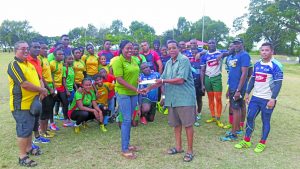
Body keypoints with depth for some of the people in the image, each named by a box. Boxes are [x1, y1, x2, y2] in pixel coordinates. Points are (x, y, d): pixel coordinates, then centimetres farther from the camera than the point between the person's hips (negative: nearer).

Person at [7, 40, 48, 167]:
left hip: (32, 102, 8)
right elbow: (24, 84, -24)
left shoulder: (29, 64, 13)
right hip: (21, 104, -8)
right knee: (23, 129, -2)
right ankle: (22, 156, 10)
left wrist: (41, 92, -1)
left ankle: (29, 148, 35)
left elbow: (38, 79, 17)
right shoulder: (14, 65, -15)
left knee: (30, 127, 19)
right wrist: (42, 90, -13)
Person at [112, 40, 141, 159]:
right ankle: (124, 149, 6)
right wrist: (135, 89, -22)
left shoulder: (133, 60, 8)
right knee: (126, 120, -6)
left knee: (129, 119, 14)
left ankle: (127, 144, 27)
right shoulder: (118, 61, -13)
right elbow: (119, 79, -19)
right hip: (123, 93, -7)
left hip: (133, 93, 7)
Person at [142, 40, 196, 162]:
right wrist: (149, 88, 6)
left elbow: (180, 80, -19)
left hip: (185, 98, -7)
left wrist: (163, 80, -10)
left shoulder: (184, 60, -10)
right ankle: (178, 147, 30)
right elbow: (162, 80, 16)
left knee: (188, 124, 2)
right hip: (172, 98, 7)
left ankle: (190, 151, 14)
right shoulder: (168, 63, 13)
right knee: (176, 124, 15)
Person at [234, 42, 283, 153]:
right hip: (255, 97, 6)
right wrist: (247, 93, 13)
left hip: (267, 99, -6)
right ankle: (246, 141, 21)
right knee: (250, 117, 8)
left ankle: (262, 143, 22)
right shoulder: (257, 65, 8)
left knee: (265, 121, 7)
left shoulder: (275, 66, -12)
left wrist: (273, 99, -20)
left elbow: (278, 84, -15)